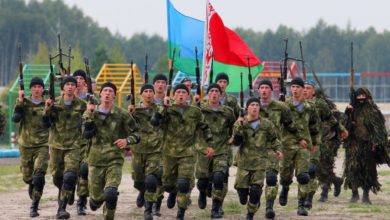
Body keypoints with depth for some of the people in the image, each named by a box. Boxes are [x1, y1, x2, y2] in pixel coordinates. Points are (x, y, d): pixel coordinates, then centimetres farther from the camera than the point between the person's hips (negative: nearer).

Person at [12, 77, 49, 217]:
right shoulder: (24, 103, 2)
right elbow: (15, 118, -12)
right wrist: (20, 102, -16)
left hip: (42, 145, -1)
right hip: (25, 145, 2)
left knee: (39, 176, -15)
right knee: (27, 177, 11)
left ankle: (34, 206, -9)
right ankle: (32, 185, 46)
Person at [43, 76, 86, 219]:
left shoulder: (81, 105, 0)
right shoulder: (55, 104, 1)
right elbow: (46, 124, -3)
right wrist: (47, 110, -17)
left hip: (73, 145, -2)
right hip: (56, 144, 2)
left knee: (70, 176, -18)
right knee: (57, 177, 12)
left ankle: (62, 208, -14)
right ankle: (67, 192, 46)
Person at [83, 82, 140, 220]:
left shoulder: (121, 114, 0)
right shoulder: (90, 113, 5)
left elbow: (136, 134, 3)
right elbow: (86, 134, -8)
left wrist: (127, 140, -18)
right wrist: (90, 115, -16)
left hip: (114, 160, -2)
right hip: (95, 160, 2)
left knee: (111, 193, -20)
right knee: (96, 196, 8)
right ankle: (95, 200, 46)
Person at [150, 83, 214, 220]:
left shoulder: (195, 112, 2)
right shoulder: (168, 110, -2)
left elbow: (205, 128, 15)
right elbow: (154, 122, -18)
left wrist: (210, 145, 10)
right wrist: (164, 107, -22)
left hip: (187, 153, -1)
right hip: (169, 152, 1)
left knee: (183, 184, -14)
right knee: (168, 184, 12)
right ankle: (173, 193, 50)